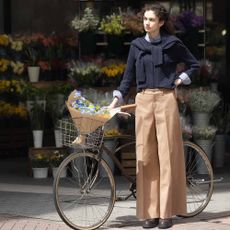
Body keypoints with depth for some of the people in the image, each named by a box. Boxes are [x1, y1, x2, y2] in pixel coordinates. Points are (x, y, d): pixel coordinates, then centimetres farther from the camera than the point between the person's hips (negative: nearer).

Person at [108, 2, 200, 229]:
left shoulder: (172, 44, 2)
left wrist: (179, 80, 0)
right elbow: (128, 76, 11)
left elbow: (194, 64, 12)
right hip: (143, 100, 3)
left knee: (167, 155, -4)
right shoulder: (137, 45, 9)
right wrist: (116, 100, 1)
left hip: (166, 100, -3)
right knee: (145, 156, 0)